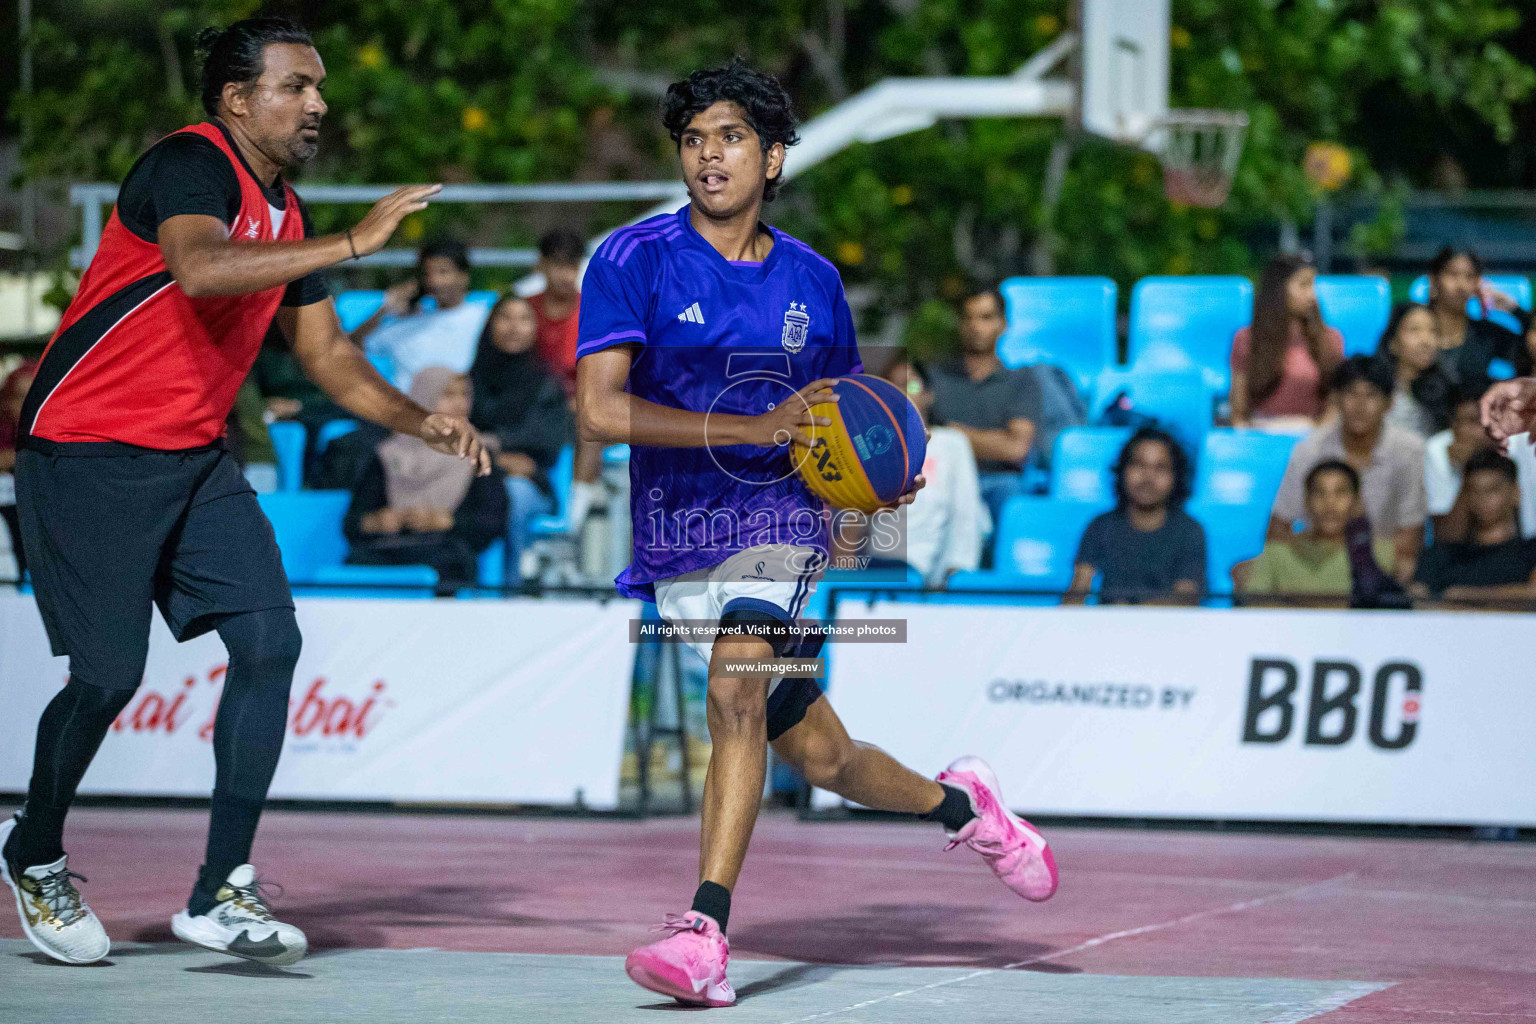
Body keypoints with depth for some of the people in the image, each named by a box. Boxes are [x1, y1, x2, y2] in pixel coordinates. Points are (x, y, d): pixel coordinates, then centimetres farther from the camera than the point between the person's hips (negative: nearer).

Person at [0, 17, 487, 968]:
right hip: (87, 455, -8)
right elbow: (198, 269, -37)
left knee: (270, 639, -9)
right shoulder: (192, 165, -15)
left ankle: (220, 892, -6)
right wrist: (354, 243, -37)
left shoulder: (285, 215, 11)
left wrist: (422, 422, 4)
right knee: (109, 674, -8)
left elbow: (326, 353, 19)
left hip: (195, 460, 8)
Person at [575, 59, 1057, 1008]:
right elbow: (601, 410, -19)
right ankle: (959, 803, 39)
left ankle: (706, 932, -32)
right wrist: (759, 427, -25)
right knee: (820, 757, 9)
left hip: (777, 519, 0)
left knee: (736, 688, -29)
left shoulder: (813, 280, 6)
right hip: (677, 539, 0)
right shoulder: (633, 261, -6)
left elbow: (844, 414, 22)